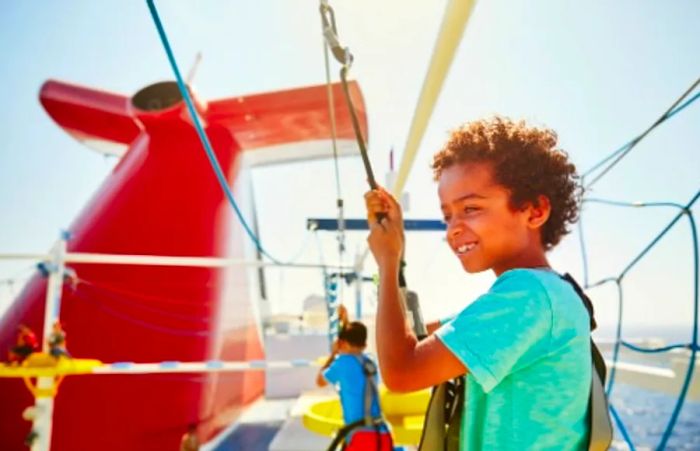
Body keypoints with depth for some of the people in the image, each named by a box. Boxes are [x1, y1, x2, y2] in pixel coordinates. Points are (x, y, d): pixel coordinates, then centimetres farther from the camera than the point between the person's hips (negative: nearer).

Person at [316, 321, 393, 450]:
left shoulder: (344, 362, -3)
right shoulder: (369, 362, 14)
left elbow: (320, 381, 12)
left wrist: (333, 354, 23)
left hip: (362, 437, -7)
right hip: (383, 436, 7)